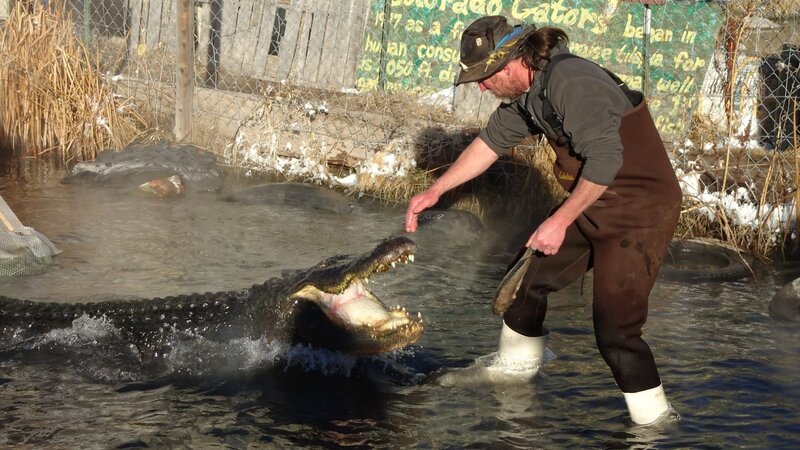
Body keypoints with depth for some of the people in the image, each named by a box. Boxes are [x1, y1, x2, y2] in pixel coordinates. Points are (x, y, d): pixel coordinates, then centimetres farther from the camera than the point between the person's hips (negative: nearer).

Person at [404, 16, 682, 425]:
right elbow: (490, 142, 18)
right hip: (592, 204, 10)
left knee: (615, 332, -15)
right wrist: (435, 191, 18)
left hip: (641, 210, -10)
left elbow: (605, 159, -31)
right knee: (528, 278, 19)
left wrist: (561, 220, -24)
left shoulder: (570, 82, -26)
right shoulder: (526, 91, 5)